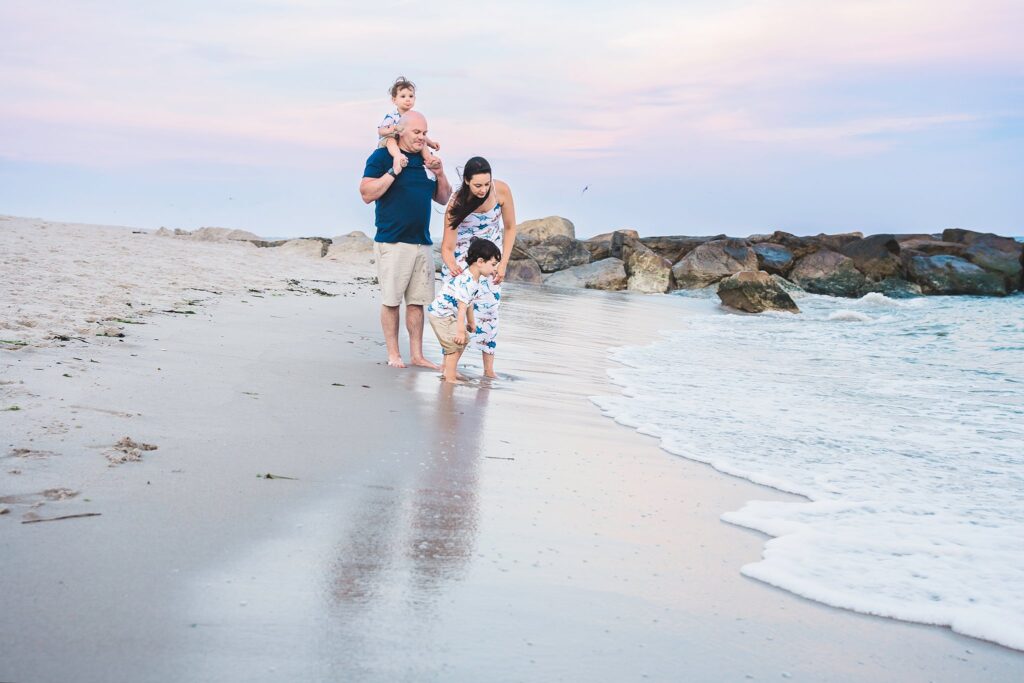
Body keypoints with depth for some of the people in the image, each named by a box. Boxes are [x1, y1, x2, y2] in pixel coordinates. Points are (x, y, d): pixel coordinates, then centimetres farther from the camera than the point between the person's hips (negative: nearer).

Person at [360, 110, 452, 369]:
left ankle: (417, 355, 14)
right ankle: (393, 354, 9)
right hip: (392, 242, -6)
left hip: (422, 243, 6)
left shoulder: (426, 160, 15)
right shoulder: (382, 156, -4)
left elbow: (443, 199, 20)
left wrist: (440, 174, 2)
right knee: (391, 301, 0)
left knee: (417, 301, 8)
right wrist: (393, 171, -17)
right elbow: (367, 194, -12)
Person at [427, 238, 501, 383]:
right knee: (455, 343, -14)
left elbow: (470, 302, 14)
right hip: (441, 314, -11)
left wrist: (471, 321, 23)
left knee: (463, 340, 19)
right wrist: (460, 331, -29)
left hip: (450, 314, 11)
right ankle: (450, 378, -9)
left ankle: (449, 370, 30)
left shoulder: (475, 279, 2)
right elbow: (462, 307, -31)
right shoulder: (466, 281, -30)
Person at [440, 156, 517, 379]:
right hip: (461, 255, -1)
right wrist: (451, 264, -47)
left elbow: (509, 228, -7)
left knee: (488, 306, -8)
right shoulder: (457, 202, -27)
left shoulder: (501, 191, -23)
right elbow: (447, 246, -26)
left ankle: (489, 369, -5)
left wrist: (503, 264, -11)